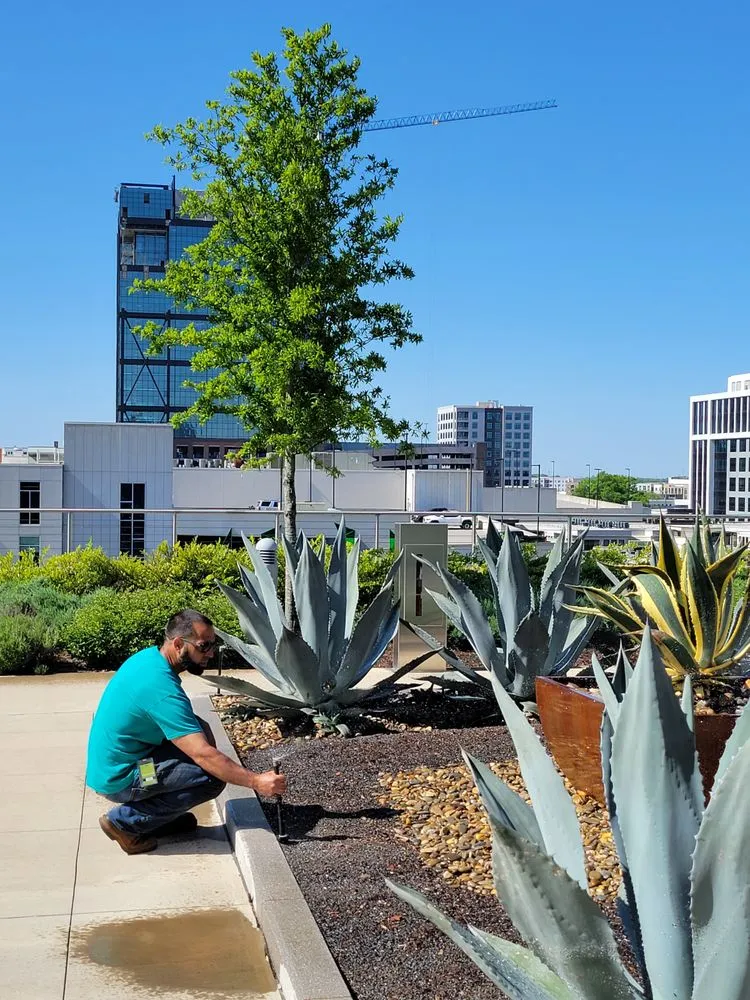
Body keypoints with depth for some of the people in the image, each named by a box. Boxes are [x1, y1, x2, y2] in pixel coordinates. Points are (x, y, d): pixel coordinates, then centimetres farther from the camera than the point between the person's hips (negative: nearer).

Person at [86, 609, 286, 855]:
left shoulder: (148, 657, 1)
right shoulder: (162, 688, -27)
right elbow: (203, 755, -29)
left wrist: (202, 730, 0)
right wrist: (255, 781, -27)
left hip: (108, 763, 10)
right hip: (118, 779, -10)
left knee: (200, 730, 10)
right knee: (213, 776, -16)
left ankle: (159, 817, 14)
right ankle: (125, 821, -6)